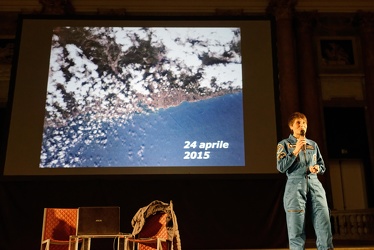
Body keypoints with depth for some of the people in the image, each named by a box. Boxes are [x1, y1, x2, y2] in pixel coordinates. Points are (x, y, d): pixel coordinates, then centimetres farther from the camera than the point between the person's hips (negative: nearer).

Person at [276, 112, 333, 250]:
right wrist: (295, 151, -11)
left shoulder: (313, 144, 20)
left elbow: (322, 166, 23)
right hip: (295, 186, -3)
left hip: (315, 185, 4)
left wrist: (317, 168, 0)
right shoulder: (284, 144, 8)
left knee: (324, 224, -7)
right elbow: (281, 167, -4)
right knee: (296, 229, -6)